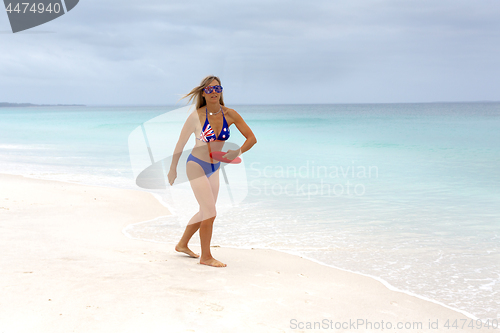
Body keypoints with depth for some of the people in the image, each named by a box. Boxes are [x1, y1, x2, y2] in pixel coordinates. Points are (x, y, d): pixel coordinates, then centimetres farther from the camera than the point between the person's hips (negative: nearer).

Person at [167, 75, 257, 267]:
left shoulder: (230, 115, -7)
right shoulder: (197, 116, -16)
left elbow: (251, 138, -2)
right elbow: (180, 144, -6)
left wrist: (238, 153, -18)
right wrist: (173, 169, 1)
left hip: (214, 168, 6)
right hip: (196, 166, -6)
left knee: (205, 212, 17)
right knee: (210, 213, -10)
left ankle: (182, 244, 37)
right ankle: (206, 257, 5)